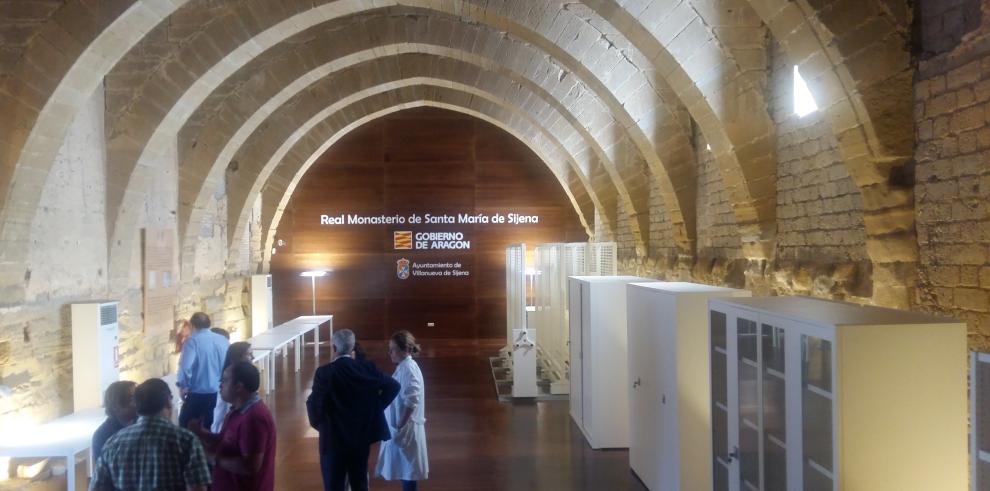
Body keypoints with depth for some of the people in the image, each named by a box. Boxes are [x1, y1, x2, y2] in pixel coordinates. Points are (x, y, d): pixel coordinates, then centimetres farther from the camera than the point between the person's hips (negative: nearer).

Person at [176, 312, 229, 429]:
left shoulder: (193, 341, -11)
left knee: (185, 427, 10)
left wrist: (183, 386, -6)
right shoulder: (223, 340, 4)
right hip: (220, 393, 5)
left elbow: (185, 366, -21)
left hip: (198, 394, -5)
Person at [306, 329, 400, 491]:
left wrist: (317, 422, 2)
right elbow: (393, 386, -1)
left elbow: (314, 404, -18)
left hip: (334, 439, -4)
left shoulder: (324, 372, -15)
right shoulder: (365, 369, -2)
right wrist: (376, 408, 5)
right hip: (361, 436, 4)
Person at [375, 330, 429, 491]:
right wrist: (398, 426, 16)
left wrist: (400, 426, -21)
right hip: (400, 426, 9)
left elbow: (411, 402, -25)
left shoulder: (408, 369, -21)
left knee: (408, 471, 0)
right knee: (404, 469, 17)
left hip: (406, 429, -9)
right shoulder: (404, 367, 9)